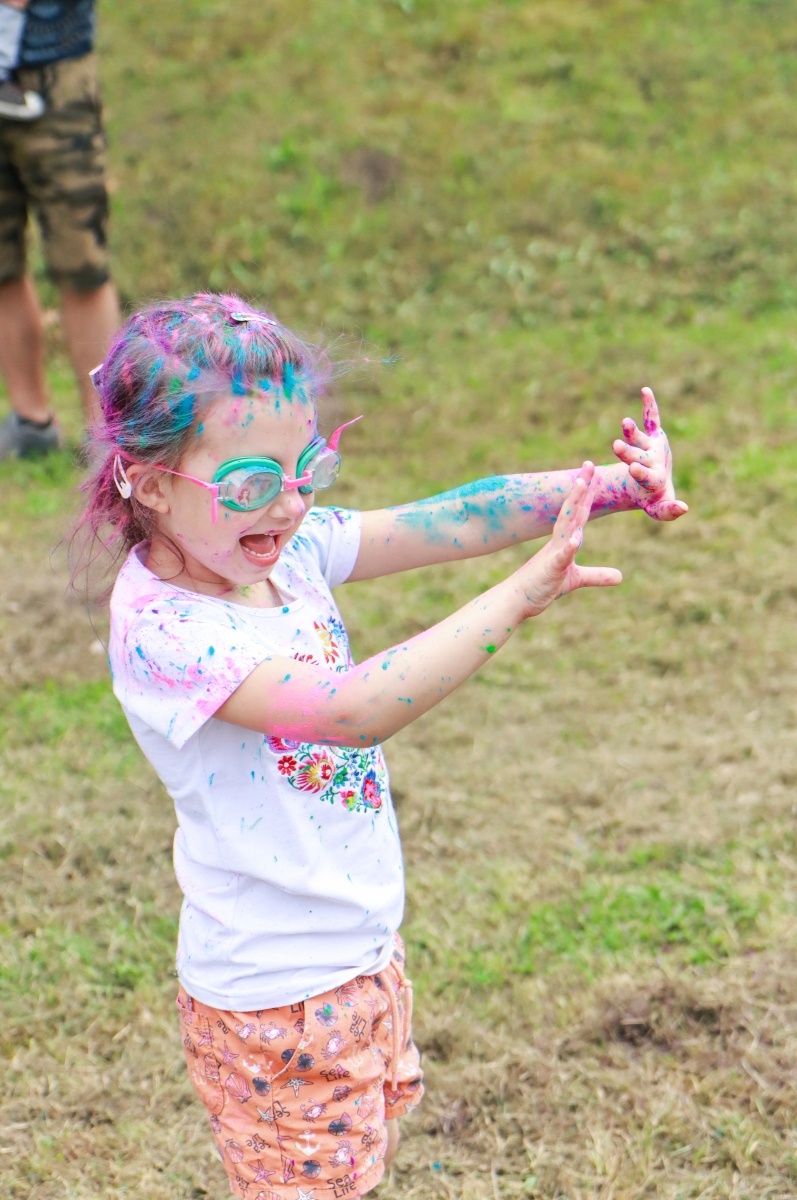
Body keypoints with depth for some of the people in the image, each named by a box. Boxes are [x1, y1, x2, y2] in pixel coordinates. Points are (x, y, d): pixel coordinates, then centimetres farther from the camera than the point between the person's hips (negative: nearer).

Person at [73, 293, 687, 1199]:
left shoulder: (284, 546, -6)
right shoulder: (161, 629, -28)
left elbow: (445, 522, -12)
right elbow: (353, 709, -39)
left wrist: (609, 486, -25)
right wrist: (520, 595, -40)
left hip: (363, 951, 8)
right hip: (273, 997, -8)